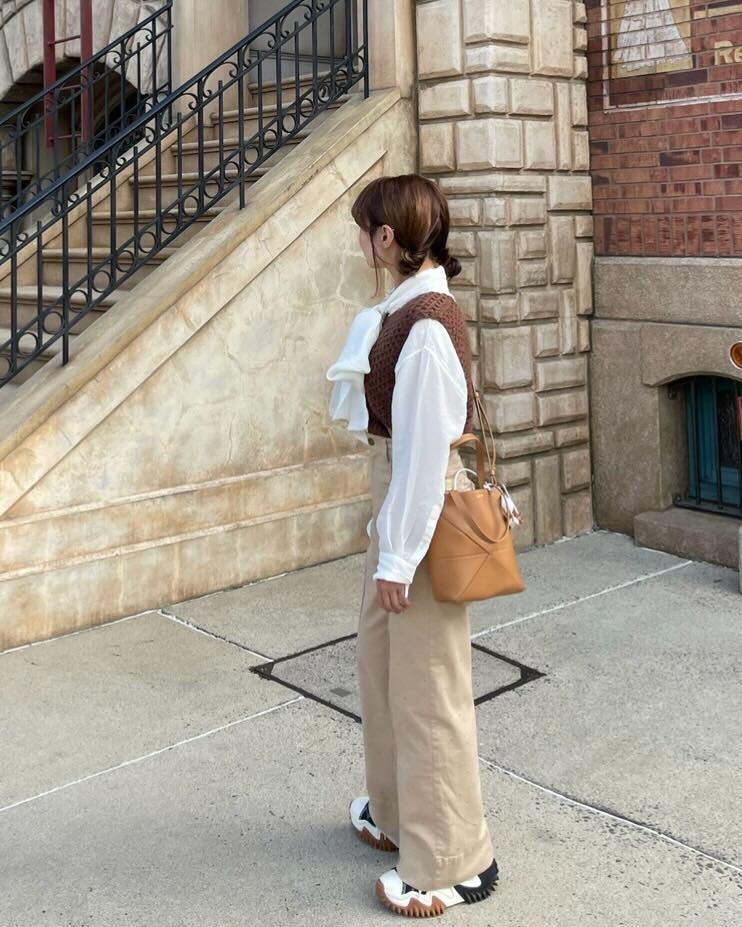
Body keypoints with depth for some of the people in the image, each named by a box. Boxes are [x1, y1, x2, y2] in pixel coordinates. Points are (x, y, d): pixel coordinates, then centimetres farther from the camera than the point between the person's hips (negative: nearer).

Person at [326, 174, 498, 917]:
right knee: (381, 659, 21)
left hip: (424, 512, -10)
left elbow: (425, 448, -23)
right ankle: (399, 811, 40)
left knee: (427, 684, 1)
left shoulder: (428, 325, -23)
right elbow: (358, 409, 17)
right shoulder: (401, 310, 8)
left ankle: (452, 862, 17)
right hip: (396, 497, 10)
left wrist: (399, 556, -20)